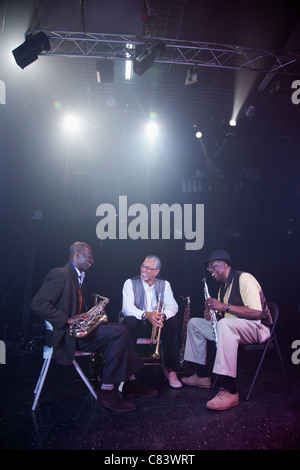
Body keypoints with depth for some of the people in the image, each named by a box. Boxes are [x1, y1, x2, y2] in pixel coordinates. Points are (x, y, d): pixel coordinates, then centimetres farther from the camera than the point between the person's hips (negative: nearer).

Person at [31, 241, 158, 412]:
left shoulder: (78, 279, 20)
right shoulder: (59, 274, -10)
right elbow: (37, 304, -20)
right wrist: (68, 319, -25)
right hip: (66, 334, -10)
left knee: (121, 330, 1)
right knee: (119, 333, -21)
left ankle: (131, 383, 4)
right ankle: (107, 393, -16)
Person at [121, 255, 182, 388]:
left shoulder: (164, 285, 4)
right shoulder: (130, 283, -5)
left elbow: (173, 306, -6)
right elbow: (127, 308, -18)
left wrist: (163, 315, -30)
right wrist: (146, 315, -37)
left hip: (156, 322, 2)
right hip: (136, 321, -2)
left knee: (173, 321, -25)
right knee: (131, 321, -35)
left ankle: (170, 369, -18)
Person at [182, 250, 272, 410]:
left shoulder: (244, 278, -14)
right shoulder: (223, 287, 15)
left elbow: (257, 312, -25)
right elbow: (222, 315, 21)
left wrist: (225, 307, -27)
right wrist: (211, 313, -3)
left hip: (257, 328, -10)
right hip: (228, 326, 10)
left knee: (225, 324, -41)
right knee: (194, 323, 7)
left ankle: (230, 392, -39)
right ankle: (202, 376, 8)